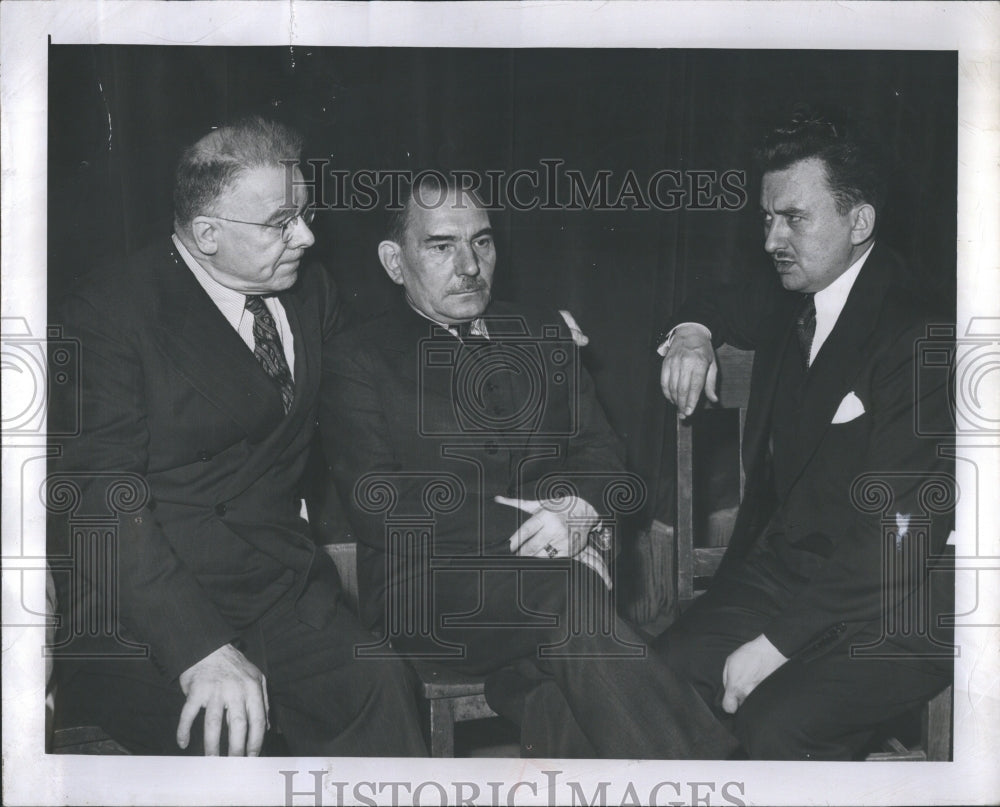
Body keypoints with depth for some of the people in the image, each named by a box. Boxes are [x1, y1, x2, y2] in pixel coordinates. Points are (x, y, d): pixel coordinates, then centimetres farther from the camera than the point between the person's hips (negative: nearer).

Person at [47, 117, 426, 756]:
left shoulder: (311, 291, 11)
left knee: (381, 694, -20)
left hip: (282, 585, 5)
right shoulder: (107, 314, -8)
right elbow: (102, 504, -16)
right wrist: (203, 650, -26)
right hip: (144, 605, -5)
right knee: (227, 738, -29)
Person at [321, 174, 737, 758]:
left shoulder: (543, 332, 20)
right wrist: (525, 527, -15)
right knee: (568, 597, -33)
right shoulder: (359, 360, 6)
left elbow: (599, 450, 14)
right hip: (427, 583, -3)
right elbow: (379, 501, -7)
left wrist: (581, 511, -12)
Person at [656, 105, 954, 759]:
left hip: (895, 609, -7)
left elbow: (895, 540, -23)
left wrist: (778, 643, -22)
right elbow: (722, 306, 33)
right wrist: (693, 333, 8)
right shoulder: (788, 298, 7)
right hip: (784, 569, 7)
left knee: (775, 727, -30)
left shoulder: (918, 334, -18)